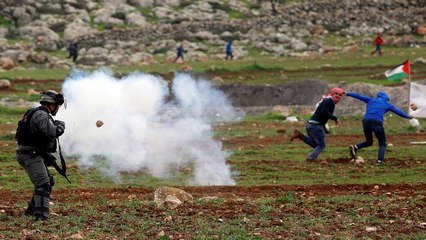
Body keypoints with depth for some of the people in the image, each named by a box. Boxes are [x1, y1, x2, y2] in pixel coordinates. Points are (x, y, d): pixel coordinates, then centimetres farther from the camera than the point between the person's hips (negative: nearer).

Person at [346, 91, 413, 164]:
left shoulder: (371, 100, 24)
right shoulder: (387, 104, 21)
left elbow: (358, 96, 25)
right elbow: (398, 111, 32)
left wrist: (348, 94, 36)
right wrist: (408, 116, 48)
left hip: (366, 121, 3)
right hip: (377, 122, -3)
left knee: (369, 142, 22)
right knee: (382, 144, 12)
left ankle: (355, 147, -4)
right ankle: (380, 160, -11)